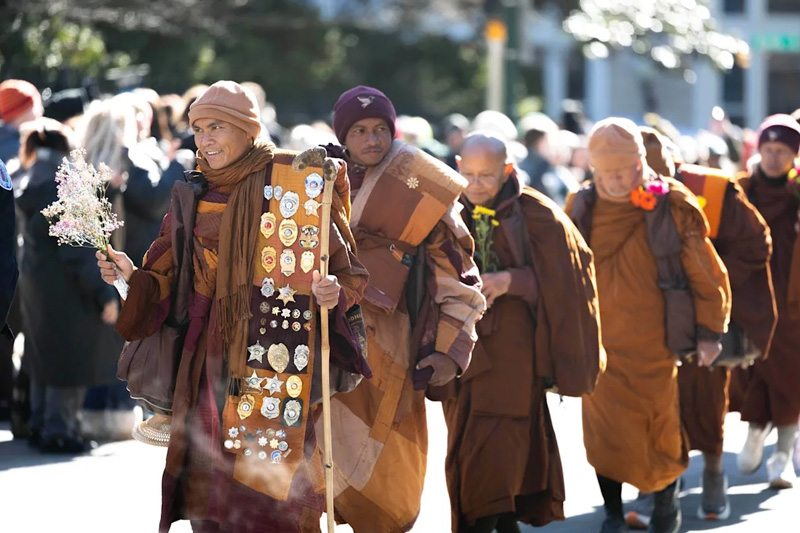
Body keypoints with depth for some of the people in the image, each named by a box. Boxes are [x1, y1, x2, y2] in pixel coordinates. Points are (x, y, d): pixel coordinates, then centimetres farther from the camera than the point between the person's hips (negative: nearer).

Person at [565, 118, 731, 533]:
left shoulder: (672, 206, -8)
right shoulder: (583, 206, -2)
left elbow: (707, 274, -2)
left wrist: (709, 331, -1)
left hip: (653, 343, -1)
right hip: (601, 340, 1)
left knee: (661, 432, 9)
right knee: (604, 431, -4)